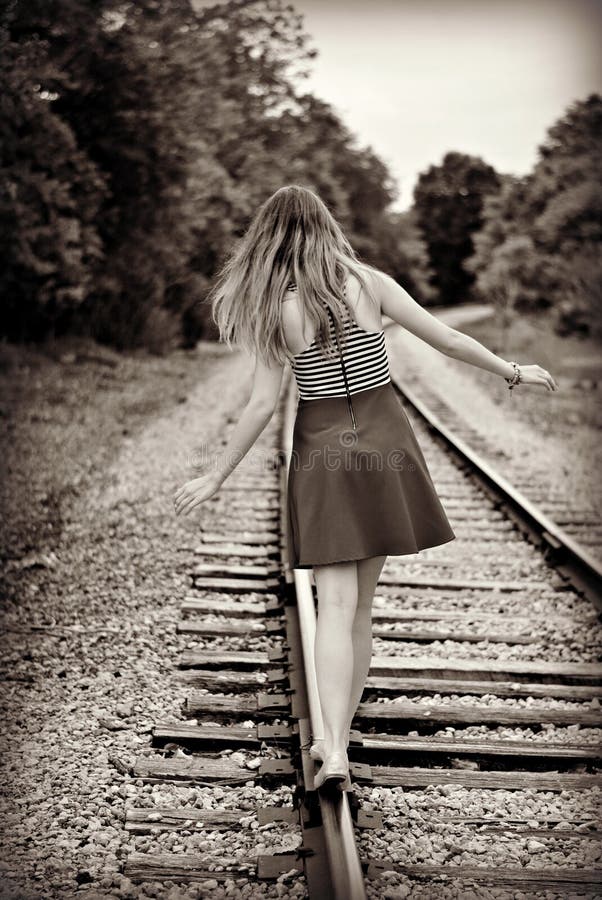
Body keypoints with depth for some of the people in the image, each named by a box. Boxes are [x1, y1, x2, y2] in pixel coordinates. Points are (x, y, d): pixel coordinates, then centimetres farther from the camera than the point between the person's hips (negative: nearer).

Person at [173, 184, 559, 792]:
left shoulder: (275, 309, -5)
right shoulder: (369, 283, -1)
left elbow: (262, 405, -7)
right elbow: (447, 339, 2)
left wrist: (215, 478, 2)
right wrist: (513, 372, 16)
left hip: (323, 456, -2)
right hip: (384, 445, 2)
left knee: (335, 605, -4)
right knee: (361, 604, 12)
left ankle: (334, 752, -16)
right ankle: (337, 737, 21)